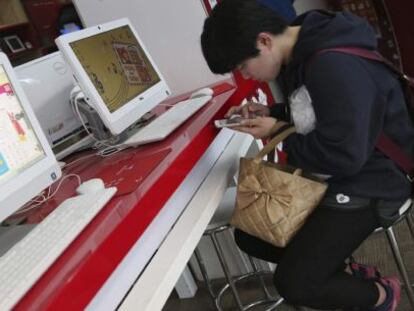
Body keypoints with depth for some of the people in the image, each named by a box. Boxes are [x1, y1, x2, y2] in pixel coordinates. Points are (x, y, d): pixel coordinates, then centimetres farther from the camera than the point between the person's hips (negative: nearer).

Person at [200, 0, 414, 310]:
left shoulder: (335, 66, -29)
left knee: (294, 283, -14)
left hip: (368, 184, -9)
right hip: (323, 176, 10)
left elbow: (344, 156, -30)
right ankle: (347, 273, 17)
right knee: (250, 234, 8)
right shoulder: (298, 56, 1)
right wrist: (270, 114, -1)